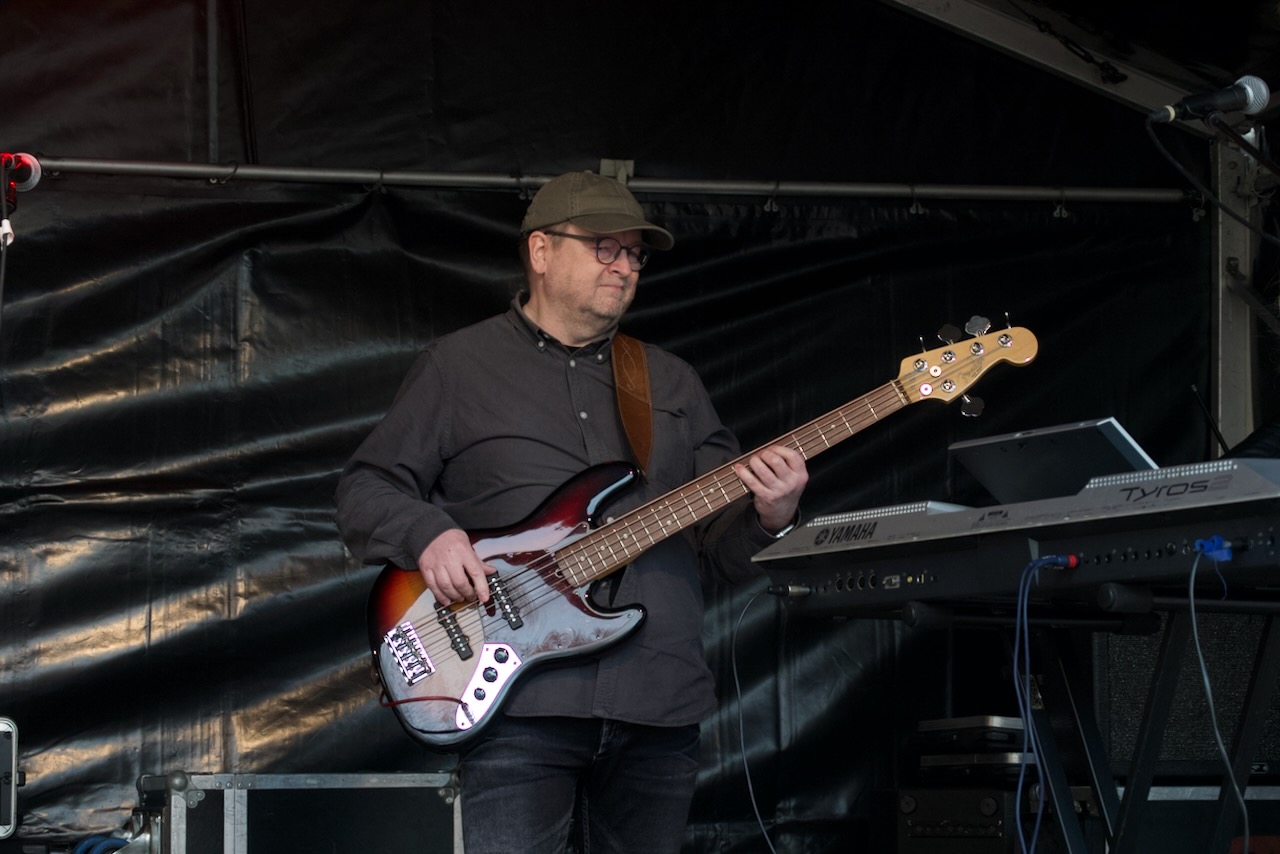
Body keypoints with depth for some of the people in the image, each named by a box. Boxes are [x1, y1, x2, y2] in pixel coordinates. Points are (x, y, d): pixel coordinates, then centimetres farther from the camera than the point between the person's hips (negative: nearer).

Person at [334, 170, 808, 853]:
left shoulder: (672, 382, 20)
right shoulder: (458, 367, 8)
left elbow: (721, 547, 17)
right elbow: (366, 490, 6)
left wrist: (769, 519, -6)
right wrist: (427, 535, -14)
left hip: (660, 708, 4)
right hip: (521, 702, -4)